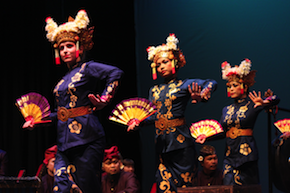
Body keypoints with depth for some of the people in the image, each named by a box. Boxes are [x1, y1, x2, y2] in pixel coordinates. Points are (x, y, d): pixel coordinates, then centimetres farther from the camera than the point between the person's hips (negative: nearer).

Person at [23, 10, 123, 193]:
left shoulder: (87, 68, -3)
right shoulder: (64, 79, 20)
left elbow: (116, 72, -20)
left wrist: (105, 98, -21)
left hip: (85, 137, -7)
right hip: (65, 140, 7)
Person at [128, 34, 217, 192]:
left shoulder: (184, 85, -1)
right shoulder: (154, 90, 17)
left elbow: (211, 83, -14)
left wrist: (201, 96, -33)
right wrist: (137, 122, 4)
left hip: (179, 139, -5)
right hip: (161, 141, 5)